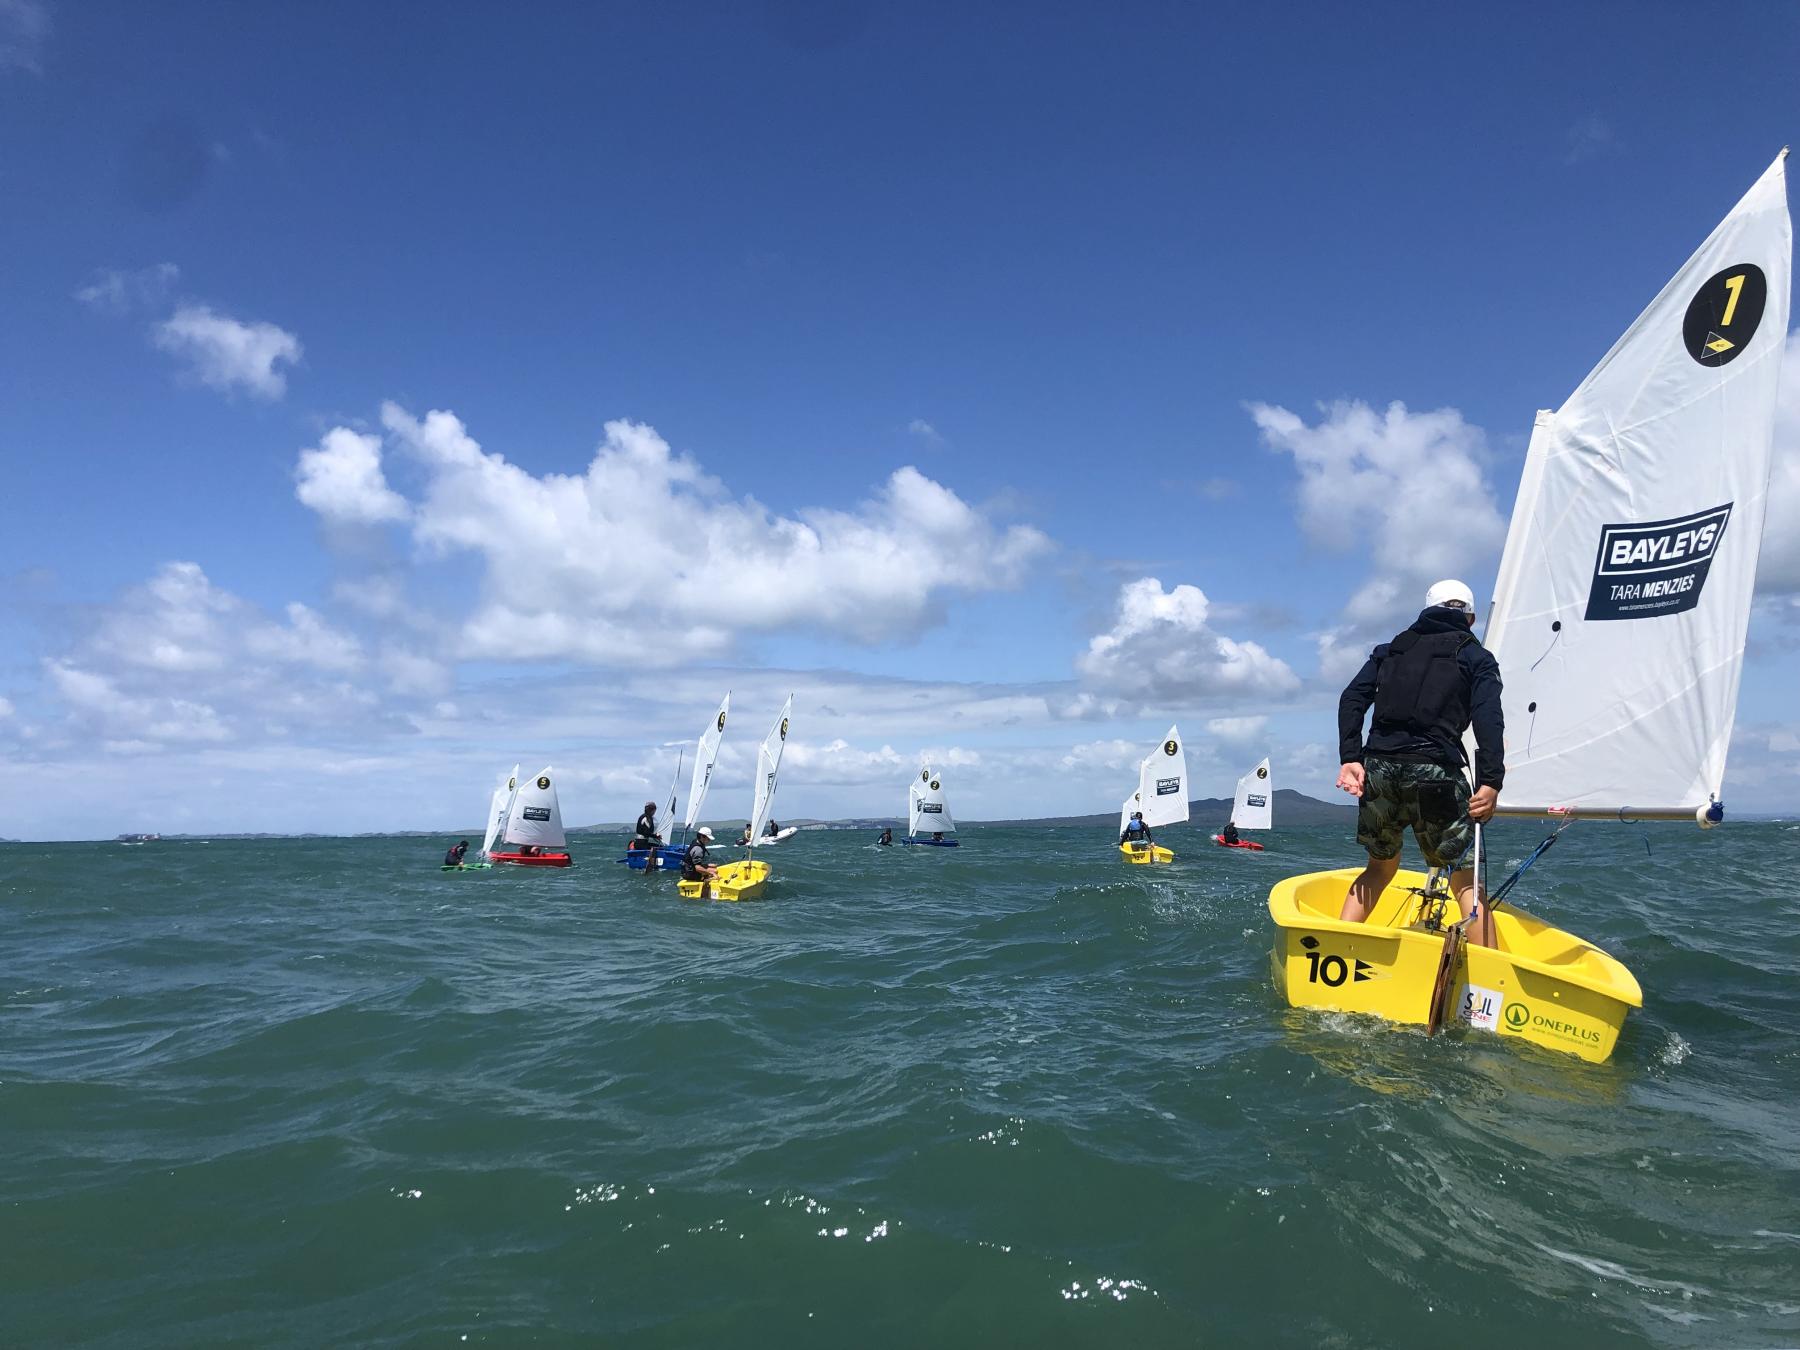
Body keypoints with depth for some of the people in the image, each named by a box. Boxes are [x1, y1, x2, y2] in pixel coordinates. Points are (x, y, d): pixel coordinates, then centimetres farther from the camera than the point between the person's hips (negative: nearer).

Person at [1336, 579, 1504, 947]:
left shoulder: (1391, 649, 21)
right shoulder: (1477, 657, 12)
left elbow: (1352, 699, 6)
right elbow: (1488, 719, -5)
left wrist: (1350, 758, 0)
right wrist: (1491, 782, -11)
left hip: (1379, 768, 3)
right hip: (1436, 772, -3)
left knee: (1381, 866, 21)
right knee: (1465, 877, 8)